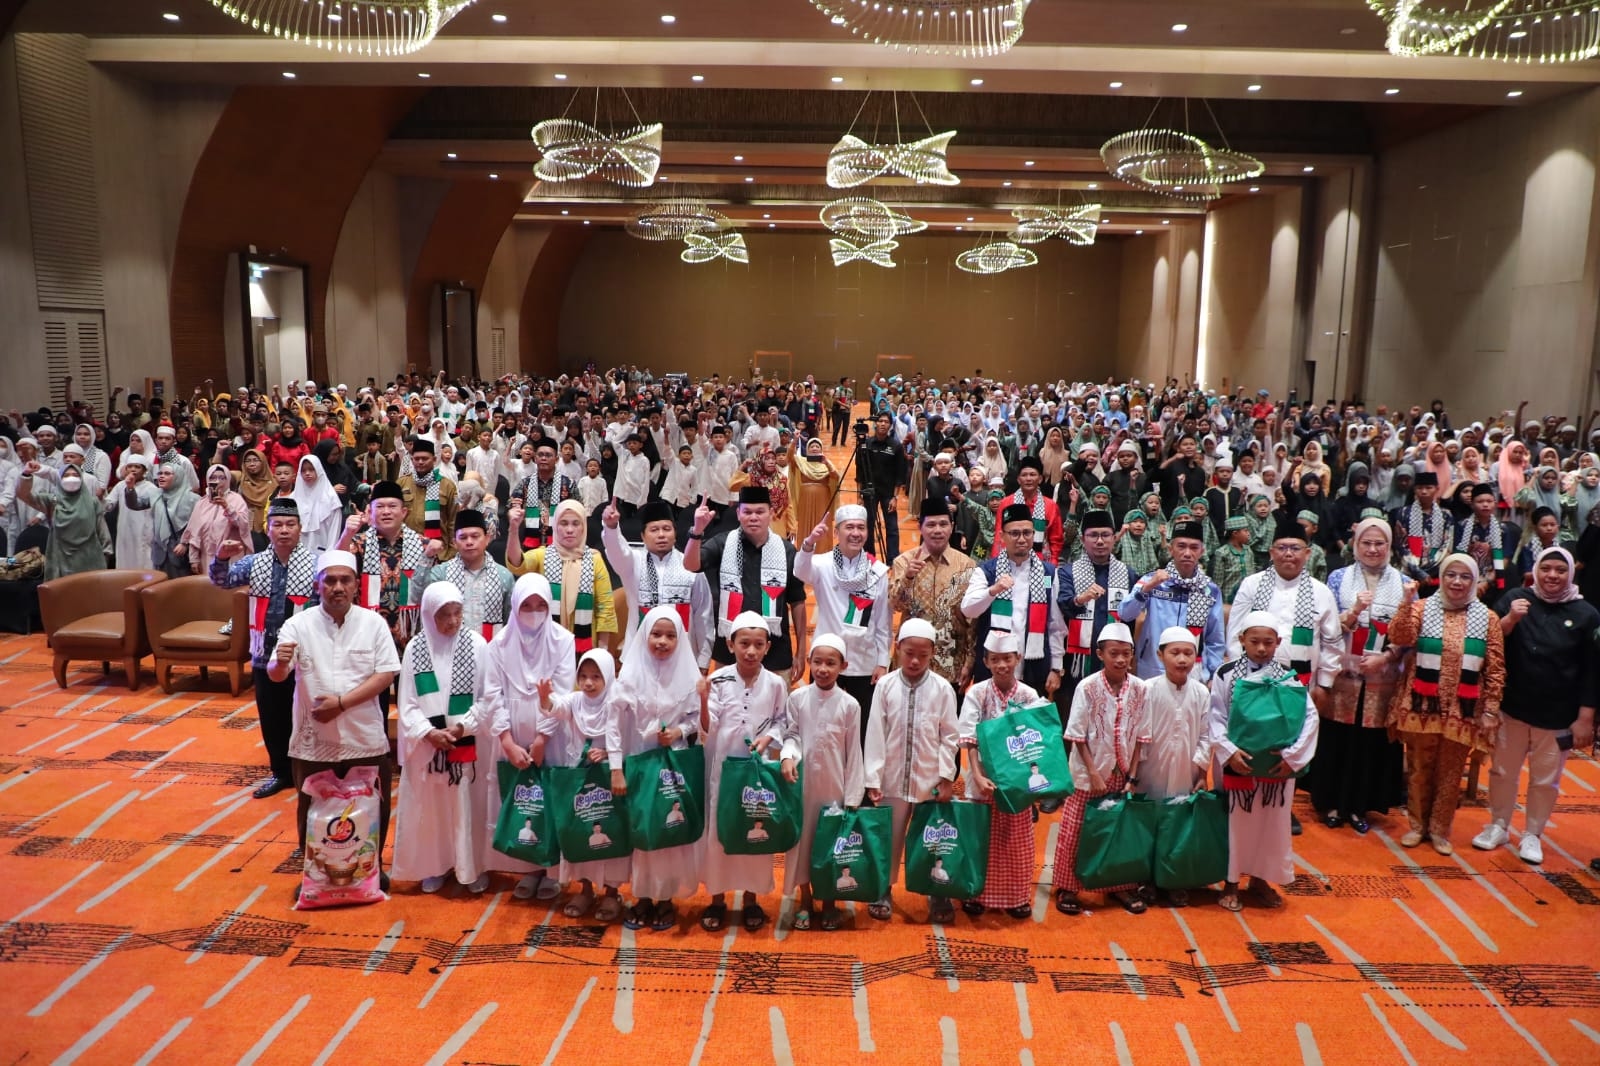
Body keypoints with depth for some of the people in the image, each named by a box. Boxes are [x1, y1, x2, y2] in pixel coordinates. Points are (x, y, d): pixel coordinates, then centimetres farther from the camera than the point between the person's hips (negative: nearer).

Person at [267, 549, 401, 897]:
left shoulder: (373, 623, -5)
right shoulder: (297, 625, -5)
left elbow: (387, 674, -9)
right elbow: (276, 676, -13)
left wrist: (341, 702, -17)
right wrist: (281, 663, -38)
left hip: (365, 738, 0)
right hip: (314, 740, 0)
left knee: (372, 807, 13)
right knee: (313, 810, 14)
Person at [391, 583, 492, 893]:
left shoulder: (477, 644, -6)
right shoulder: (415, 648, -1)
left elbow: (487, 697, -5)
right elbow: (408, 703, -1)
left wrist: (462, 727, -15)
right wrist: (429, 732, -14)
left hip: (469, 745, -1)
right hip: (427, 745, 2)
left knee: (470, 806, 6)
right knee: (430, 807, 10)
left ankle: (475, 868, 20)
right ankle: (433, 867, 26)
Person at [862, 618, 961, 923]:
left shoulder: (942, 689, -5)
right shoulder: (885, 686, -5)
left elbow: (949, 736, -1)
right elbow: (875, 734, -4)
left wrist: (946, 776, -5)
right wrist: (872, 778, -6)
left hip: (931, 781, 0)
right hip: (893, 779, 0)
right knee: (888, 837, 11)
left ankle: (939, 895, 25)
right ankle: (883, 891, 28)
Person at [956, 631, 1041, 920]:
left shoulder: (1029, 695, -3)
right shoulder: (976, 693, -8)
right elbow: (969, 738, -13)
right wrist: (978, 776, -23)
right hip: (985, 777, -1)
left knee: (1017, 839, 11)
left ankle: (1017, 896, 26)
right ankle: (976, 893, 24)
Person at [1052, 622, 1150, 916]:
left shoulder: (1139, 688, -7)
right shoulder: (1087, 687, -15)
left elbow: (1141, 736, 0)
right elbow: (1077, 736, -11)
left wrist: (1133, 775, -3)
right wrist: (1093, 774, -13)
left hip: (1122, 773, 3)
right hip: (1090, 773, -3)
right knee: (1074, 831, 4)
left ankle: (1121, 886, 29)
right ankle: (1067, 888, 17)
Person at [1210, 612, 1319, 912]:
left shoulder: (1287, 677, -1)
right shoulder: (1226, 674, -6)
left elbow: (1309, 717, -4)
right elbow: (1216, 718, -6)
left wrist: (1292, 756, -12)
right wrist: (1230, 752, -18)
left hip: (1277, 766, 2)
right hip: (1236, 763, -2)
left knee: (1272, 825, 12)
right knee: (1235, 823, 8)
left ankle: (1259, 879, 30)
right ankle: (1231, 882, 22)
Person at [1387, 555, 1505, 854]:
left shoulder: (1487, 618, 2)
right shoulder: (1423, 608, -1)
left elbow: (1495, 669, 4)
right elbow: (1400, 638, -18)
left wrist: (1490, 709, 0)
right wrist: (1406, 603, -27)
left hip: (1463, 711, 1)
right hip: (1423, 707, -1)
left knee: (1451, 772, 10)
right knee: (1421, 768, 11)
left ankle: (1440, 829, 25)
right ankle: (1417, 824, 26)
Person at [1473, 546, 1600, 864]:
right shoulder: (1515, 598, -5)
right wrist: (1510, 619, -26)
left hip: (1558, 716, 0)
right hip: (1512, 708, 0)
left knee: (1545, 780, 10)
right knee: (1503, 772, 12)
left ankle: (1532, 835, 26)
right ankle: (1498, 826, 29)